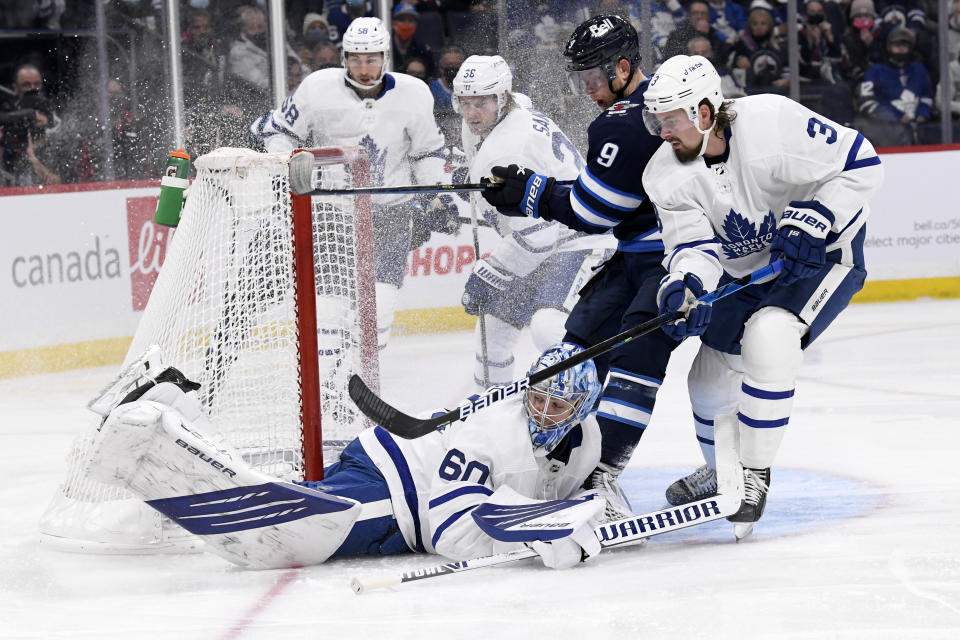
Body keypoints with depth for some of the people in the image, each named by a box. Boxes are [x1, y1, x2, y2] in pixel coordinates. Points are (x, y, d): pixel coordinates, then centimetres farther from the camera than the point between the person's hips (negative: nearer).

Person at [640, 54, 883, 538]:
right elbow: (695, 244, -17)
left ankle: (756, 476, -14)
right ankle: (721, 473, 40)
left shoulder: (772, 122, -29)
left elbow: (860, 164, -23)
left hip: (822, 254, -6)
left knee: (766, 340, -30)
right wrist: (685, 284, -39)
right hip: (744, 269, 6)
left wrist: (811, 221, -30)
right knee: (711, 377, 8)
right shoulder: (665, 175, -12)